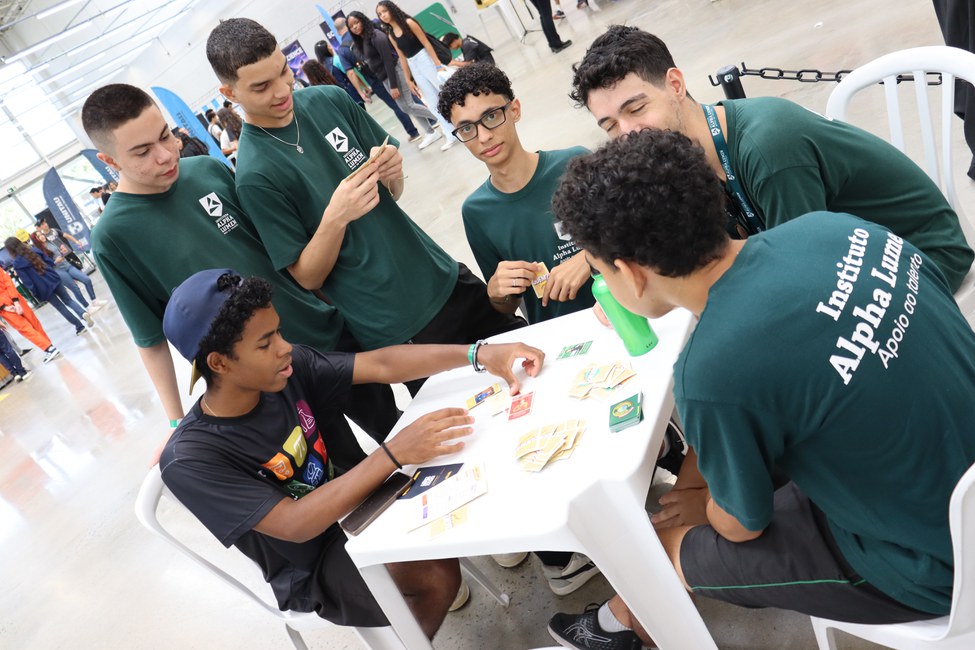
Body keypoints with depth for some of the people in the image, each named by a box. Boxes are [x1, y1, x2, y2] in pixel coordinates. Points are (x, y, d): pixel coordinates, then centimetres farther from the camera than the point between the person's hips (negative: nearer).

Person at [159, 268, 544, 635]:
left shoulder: (290, 368, -11)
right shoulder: (191, 461, -25)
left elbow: (381, 364, -15)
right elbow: (295, 525, -31)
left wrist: (479, 354, -27)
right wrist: (394, 453, -40)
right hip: (314, 567, -5)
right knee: (436, 574, -27)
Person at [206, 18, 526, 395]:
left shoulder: (329, 100, -1)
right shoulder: (255, 175, -17)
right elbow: (307, 277, -11)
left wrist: (392, 172, -13)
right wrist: (334, 217, -28)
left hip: (445, 279, 5)